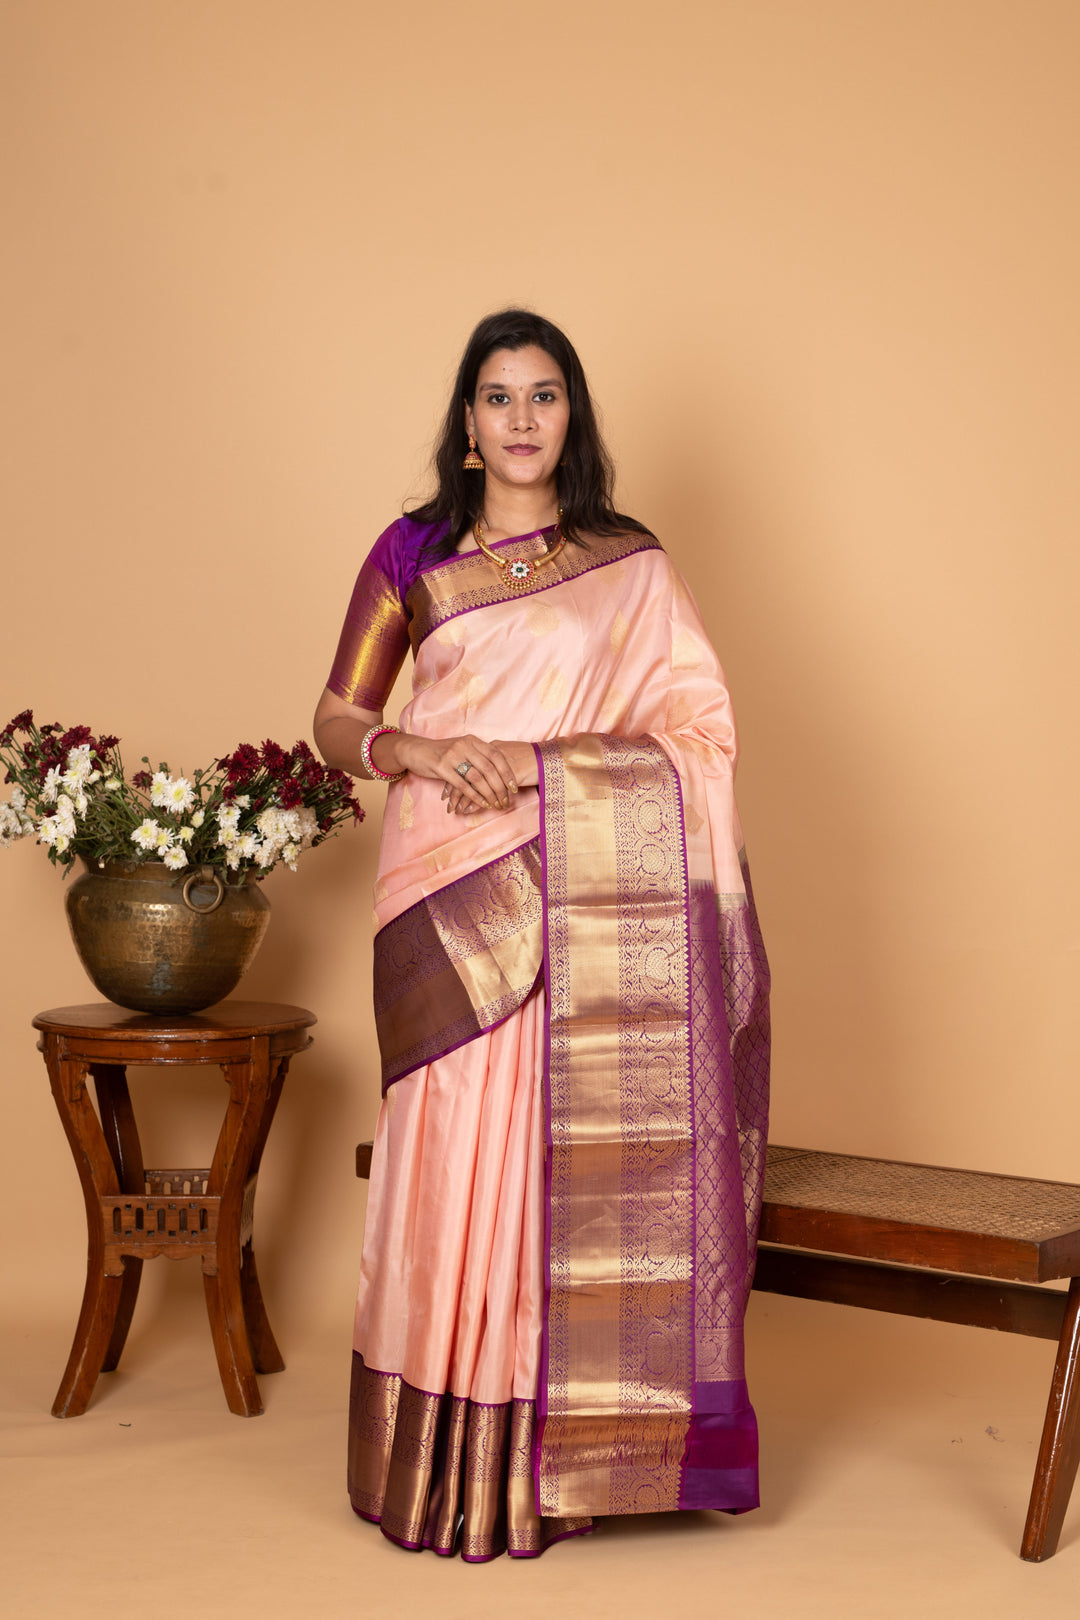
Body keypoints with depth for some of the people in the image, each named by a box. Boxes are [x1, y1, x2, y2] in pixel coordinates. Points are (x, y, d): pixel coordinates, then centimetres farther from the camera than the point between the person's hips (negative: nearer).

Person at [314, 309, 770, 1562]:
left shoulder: (631, 567, 8)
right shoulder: (411, 556, 9)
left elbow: (694, 731, 1)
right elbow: (336, 720, 10)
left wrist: (544, 759, -13)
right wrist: (420, 752, -11)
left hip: (588, 908, 0)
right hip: (452, 905, 0)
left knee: (575, 1163, -1)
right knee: (451, 1160, -1)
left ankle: (556, 1454, 11)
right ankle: (444, 1458, 11)